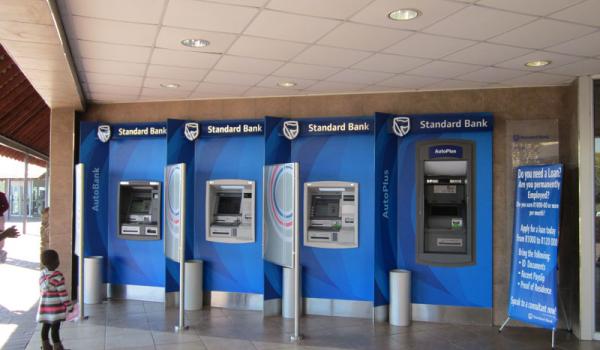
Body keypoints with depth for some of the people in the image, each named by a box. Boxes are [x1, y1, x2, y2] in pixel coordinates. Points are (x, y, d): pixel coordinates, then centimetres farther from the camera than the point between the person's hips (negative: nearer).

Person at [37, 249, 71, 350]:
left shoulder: (42, 274, 2)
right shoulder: (57, 276, -20)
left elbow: (42, 290, 11)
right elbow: (62, 293, -17)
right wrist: (68, 305, -9)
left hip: (44, 305, 7)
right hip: (55, 306, -7)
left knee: (46, 326, 17)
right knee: (55, 327, 2)